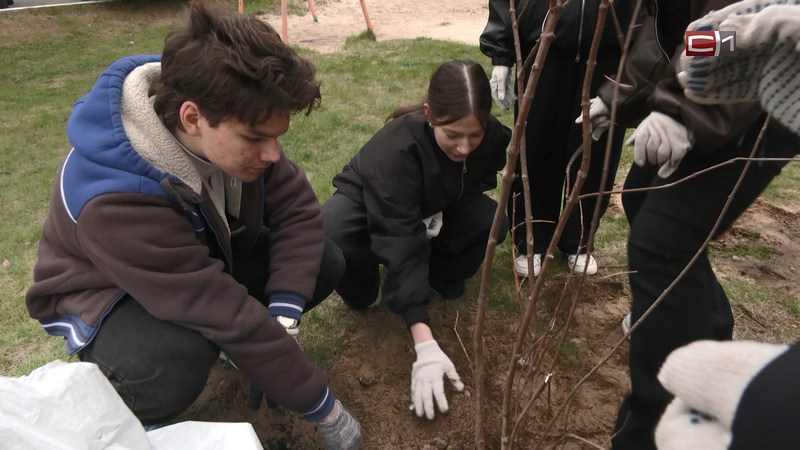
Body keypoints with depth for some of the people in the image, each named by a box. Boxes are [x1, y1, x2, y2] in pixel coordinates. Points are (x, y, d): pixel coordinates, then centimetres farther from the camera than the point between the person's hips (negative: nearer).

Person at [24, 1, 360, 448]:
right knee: (171, 371, -38)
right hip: (106, 291, -5)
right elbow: (229, 316, -38)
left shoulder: (232, 126, -23)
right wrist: (323, 406, -28)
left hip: (207, 252, 6)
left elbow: (298, 209, -15)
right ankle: (134, 414, -2)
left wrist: (284, 313, -29)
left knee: (326, 263, -13)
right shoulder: (115, 203, -40)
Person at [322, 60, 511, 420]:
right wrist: (425, 343, -49)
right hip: (368, 205, -3)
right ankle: (364, 293, -3)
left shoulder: (492, 135, -24)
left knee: (493, 220, -25)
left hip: (433, 207, 4)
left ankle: (440, 275, 4)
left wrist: (441, 213, -22)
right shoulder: (396, 148, -40)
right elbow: (401, 242, -44)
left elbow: (481, 179, 0)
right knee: (331, 235, -37)